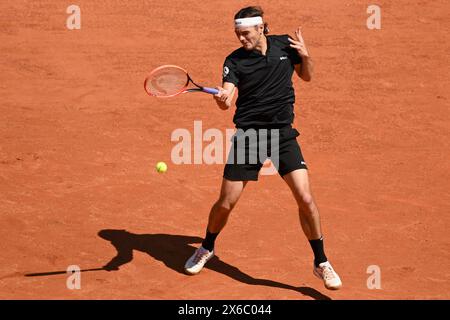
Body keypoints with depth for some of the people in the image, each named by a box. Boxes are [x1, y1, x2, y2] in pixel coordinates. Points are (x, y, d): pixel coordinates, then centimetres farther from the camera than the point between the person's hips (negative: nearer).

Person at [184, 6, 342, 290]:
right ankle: (207, 248, 34)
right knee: (226, 204, 4)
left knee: (305, 199, -12)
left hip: (283, 133, 1)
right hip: (248, 135, -1)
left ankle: (321, 263, 5)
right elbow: (227, 98, -19)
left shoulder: (285, 45, 1)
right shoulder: (235, 61, -6)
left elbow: (306, 76, 16)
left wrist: (305, 56, -5)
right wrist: (221, 98, -43)